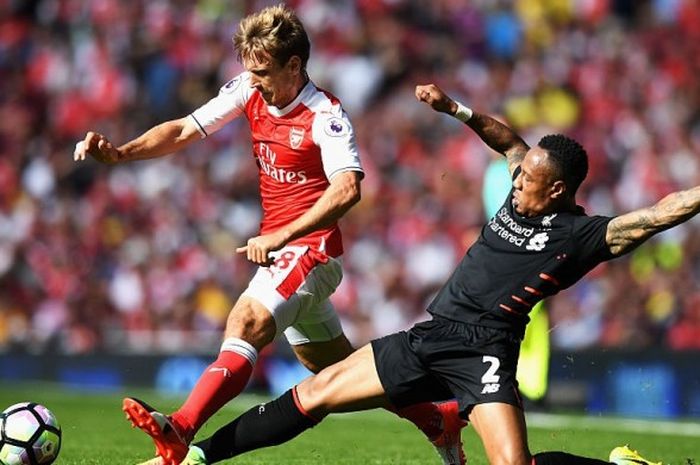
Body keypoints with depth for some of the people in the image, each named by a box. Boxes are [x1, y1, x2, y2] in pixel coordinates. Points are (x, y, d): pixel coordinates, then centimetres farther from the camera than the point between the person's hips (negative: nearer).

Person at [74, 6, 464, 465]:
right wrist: (120, 152, -13)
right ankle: (439, 420, 32)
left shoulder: (325, 114, -18)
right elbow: (184, 130, 3)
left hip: (311, 251, -9)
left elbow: (347, 189, -32)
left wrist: (283, 236, -37)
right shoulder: (250, 90, 2)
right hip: (280, 251, 9)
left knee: (245, 324, -29)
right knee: (334, 365, 18)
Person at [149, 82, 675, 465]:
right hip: (430, 337, 8)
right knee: (316, 392, 7)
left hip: (482, 352, -8)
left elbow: (659, 214, -19)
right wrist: (457, 109, 26)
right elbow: (509, 140, 27)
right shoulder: (522, 196, 10)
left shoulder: (583, 234, -10)